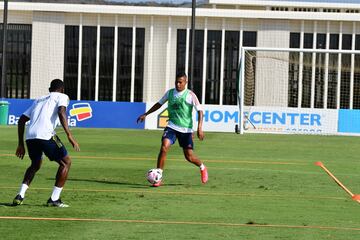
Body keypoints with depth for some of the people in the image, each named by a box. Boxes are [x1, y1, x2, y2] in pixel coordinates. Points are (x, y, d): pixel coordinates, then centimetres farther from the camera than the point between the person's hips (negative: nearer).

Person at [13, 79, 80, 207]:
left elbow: (22, 120, 28)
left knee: (35, 165, 30)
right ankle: (54, 199, 5)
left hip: (30, 137, 6)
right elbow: (61, 112, -8)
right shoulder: (62, 97, 15)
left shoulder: (38, 100, 33)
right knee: (66, 162, 11)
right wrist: (69, 135, -15)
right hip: (46, 135, -6)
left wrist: (21, 144, 31)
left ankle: (20, 196, 15)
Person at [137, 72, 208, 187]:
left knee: (189, 156, 2)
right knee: (164, 147, -22)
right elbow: (159, 104, 20)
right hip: (172, 126, 2)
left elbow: (200, 111, -8)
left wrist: (200, 128, -19)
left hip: (186, 129, -2)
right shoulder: (170, 93, 5)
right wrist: (145, 114, 16)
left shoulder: (190, 95, -7)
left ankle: (202, 168, 37)